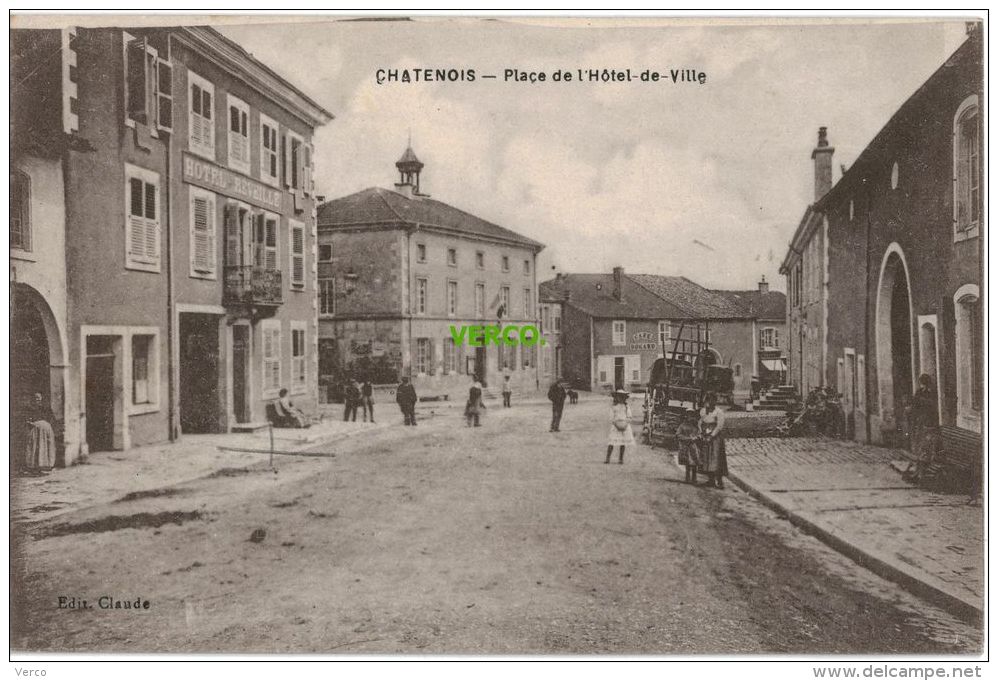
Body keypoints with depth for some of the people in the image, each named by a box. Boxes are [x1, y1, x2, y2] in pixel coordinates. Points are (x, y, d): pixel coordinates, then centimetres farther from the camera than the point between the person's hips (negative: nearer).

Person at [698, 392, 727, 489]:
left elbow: (720, 426, -12)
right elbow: (700, 422, 16)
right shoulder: (703, 410, 9)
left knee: (716, 458, -9)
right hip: (705, 438, 6)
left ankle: (719, 482, -5)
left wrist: (711, 436, -14)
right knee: (706, 459, 5)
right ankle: (710, 480, 13)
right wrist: (701, 434, 4)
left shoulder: (718, 411, -9)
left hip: (715, 438, -6)